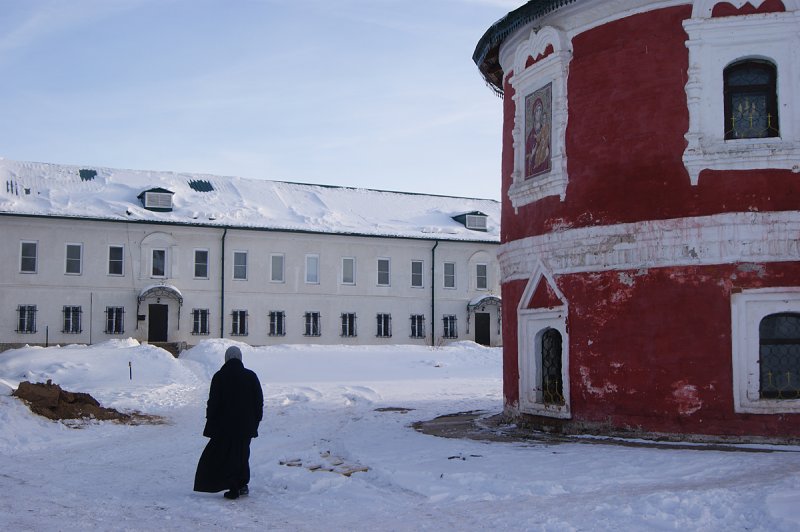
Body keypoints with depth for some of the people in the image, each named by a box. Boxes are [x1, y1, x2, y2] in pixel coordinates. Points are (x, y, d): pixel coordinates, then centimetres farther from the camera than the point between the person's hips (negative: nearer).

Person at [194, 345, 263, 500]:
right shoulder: (251, 377, 2)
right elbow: (259, 401, 5)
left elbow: (213, 403, -7)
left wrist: (211, 423, 1)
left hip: (225, 425, -3)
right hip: (246, 426, 3)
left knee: (226, 455, 4)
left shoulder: (219, 377, -7)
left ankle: (233, 487, -5)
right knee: (242, 454, 16)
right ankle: (242, 484, 18)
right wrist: (255, 421, 13)